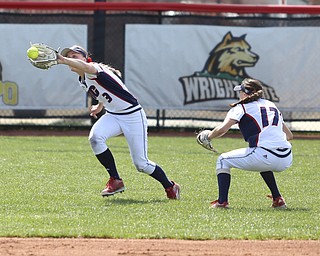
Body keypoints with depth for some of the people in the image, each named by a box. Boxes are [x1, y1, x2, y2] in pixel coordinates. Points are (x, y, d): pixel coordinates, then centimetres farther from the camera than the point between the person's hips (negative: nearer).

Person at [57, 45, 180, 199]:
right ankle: (115, 181, -15)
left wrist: (63, 60, -61)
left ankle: (170, 187, 20)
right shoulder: (82, 81, 7)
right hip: (112, 116, 8)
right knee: (95, 137, -25)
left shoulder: (96, 69, -20)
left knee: (141, 164, -5)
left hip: (133, 115, -8)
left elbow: (85, 66, -47)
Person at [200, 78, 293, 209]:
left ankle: (222, 201, -1)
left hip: (265, 156, -6)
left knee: (223, 160, 14)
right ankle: (278, 199, 30)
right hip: (286, 161, 6)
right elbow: (289, 135, 23)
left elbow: (222, 129, -4)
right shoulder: (271, 105, 25)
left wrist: (209, 135, 15)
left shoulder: (241, 107, 8)